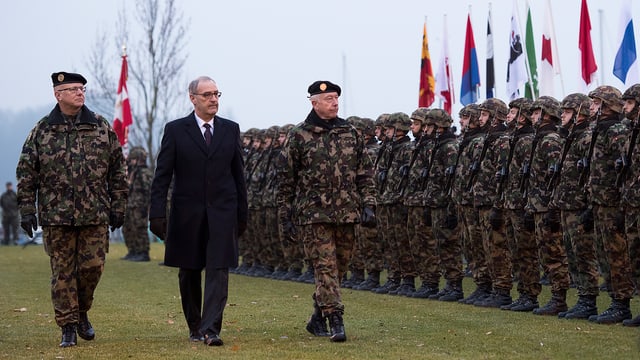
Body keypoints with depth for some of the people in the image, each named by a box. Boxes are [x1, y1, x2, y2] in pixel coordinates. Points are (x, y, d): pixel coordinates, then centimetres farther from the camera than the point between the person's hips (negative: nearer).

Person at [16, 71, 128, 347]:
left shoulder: (101, 127, 6)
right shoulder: (42, 130, 3)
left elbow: (117, 170, 8)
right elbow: (26, 172, 4)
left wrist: (118, 207, 4)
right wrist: (27, 209, -2)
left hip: (95, 215, 1)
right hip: (56, 215, -1)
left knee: (93, 266, 0)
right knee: (62, 272, 1)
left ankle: (81, 312, 25)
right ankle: (68, 327, 9)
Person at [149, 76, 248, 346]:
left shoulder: (230, 130, 8)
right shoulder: (176, 130, 0)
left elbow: (238, 174, 12)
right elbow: (162, 176, -2)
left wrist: (242, 213, 9)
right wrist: (157, 213, -10)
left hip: (222, 213, 1)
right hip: (187, 213, 0)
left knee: (218, 271, -10)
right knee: (189, 273, 9)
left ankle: (210, 330, -15)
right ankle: (194, 327, 23)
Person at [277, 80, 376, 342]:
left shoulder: (350, 134, 10)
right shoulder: (299, 136, 0)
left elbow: (365, 174, 12)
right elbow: (286, 179, 3)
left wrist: (368, 206, 1)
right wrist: (285, 215, 1)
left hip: (346, 214, 4)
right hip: (313, 214, -4)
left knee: (339, 268, 10)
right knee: (325, 266, -10)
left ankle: (318, 318, 25)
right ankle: (335, 322, -12)